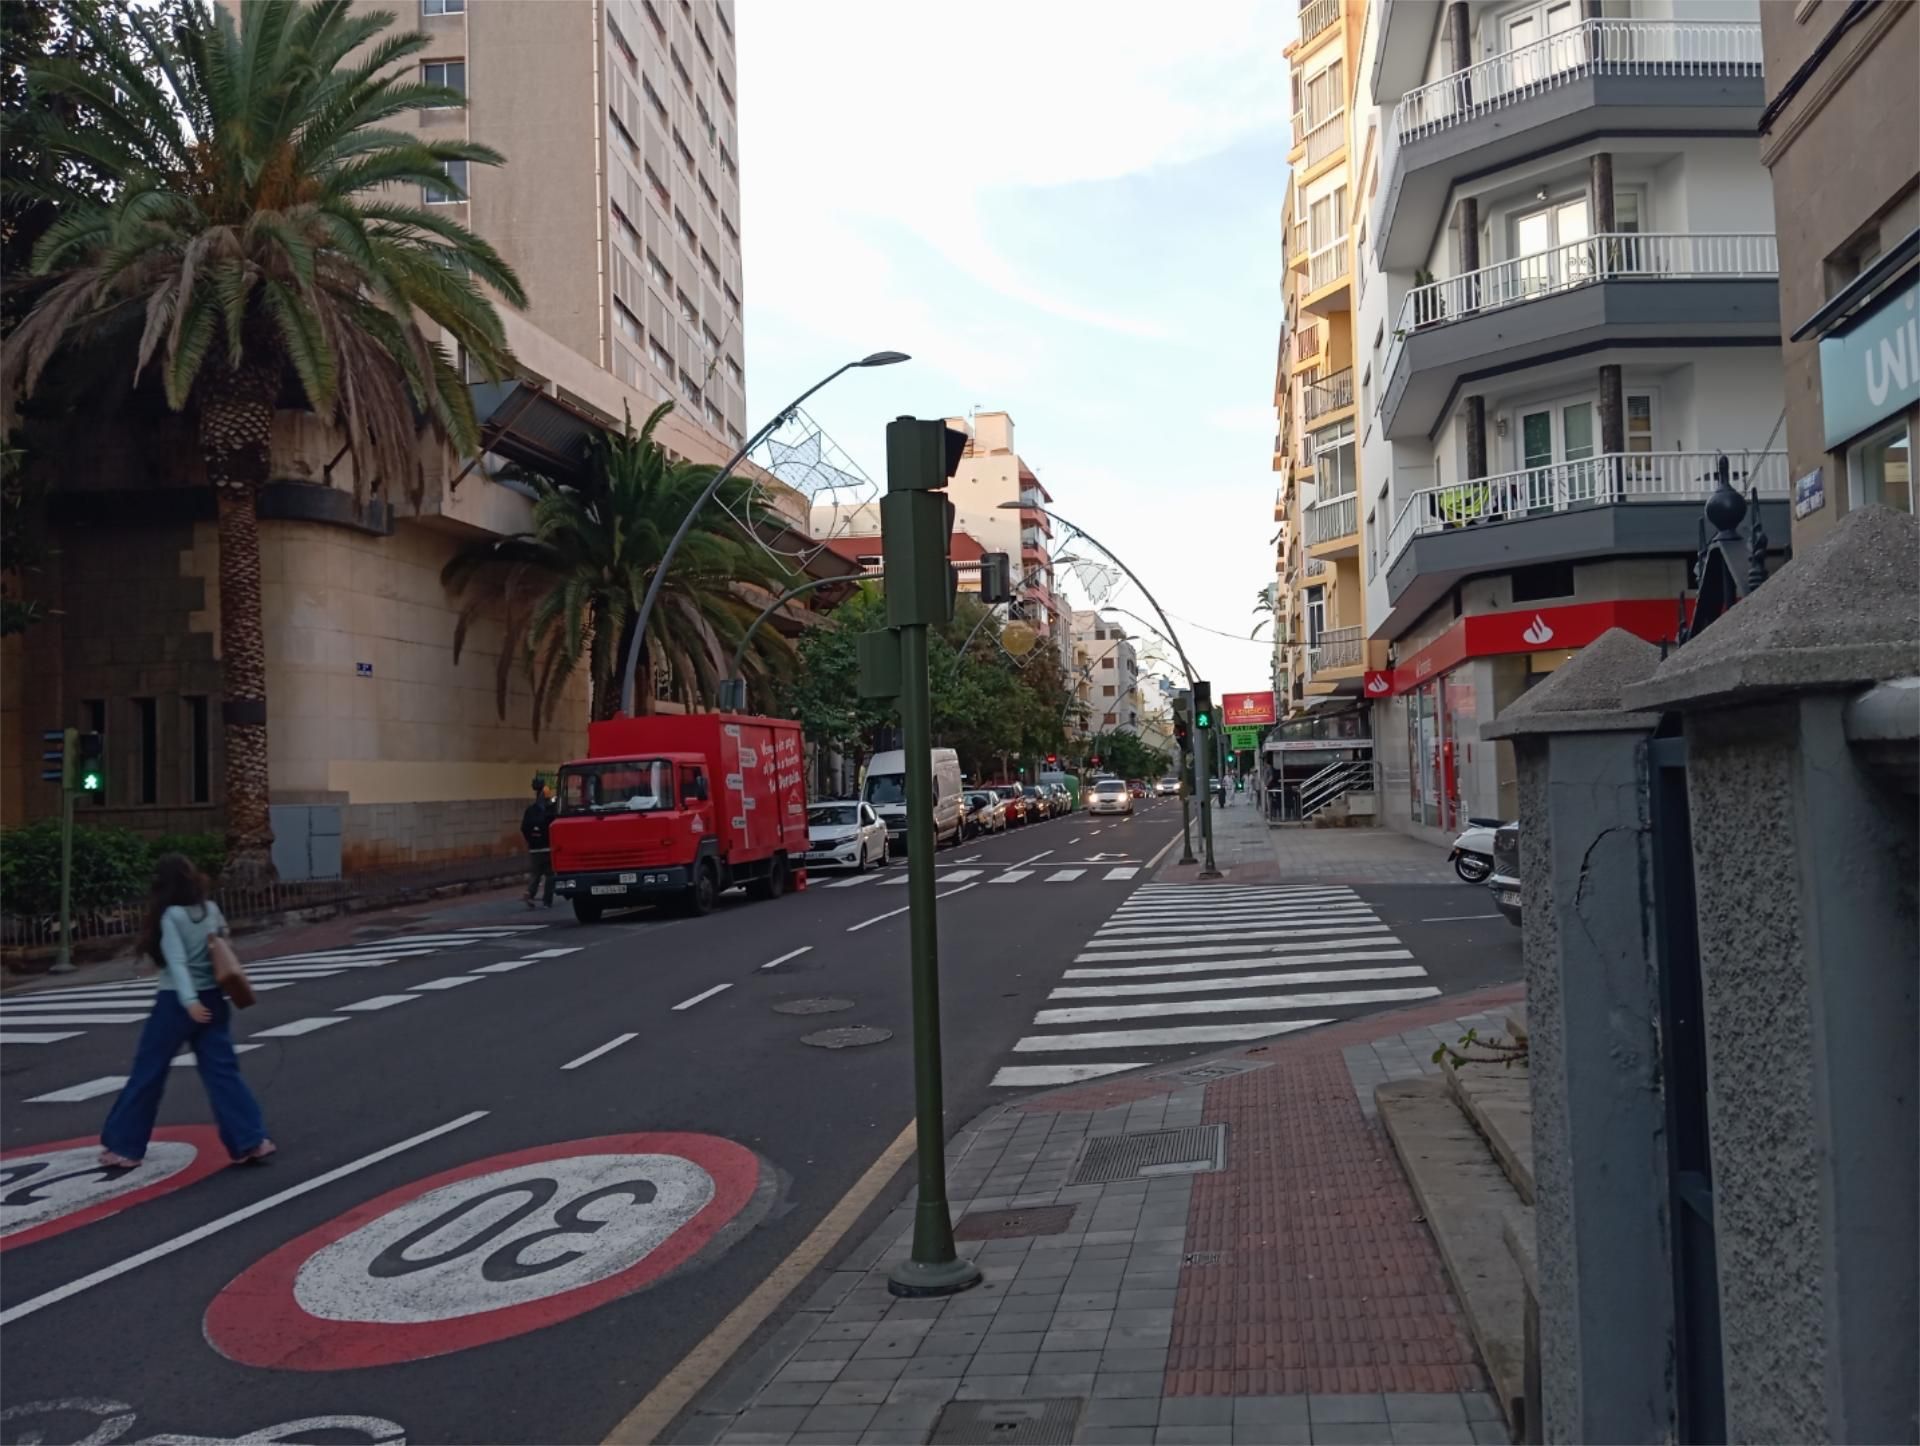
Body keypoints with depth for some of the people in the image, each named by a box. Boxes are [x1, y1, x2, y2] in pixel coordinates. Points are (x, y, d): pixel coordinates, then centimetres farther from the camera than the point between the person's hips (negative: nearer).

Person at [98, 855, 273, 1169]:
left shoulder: (171, 916, -11)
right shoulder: (211, 909, 6)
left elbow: (177, 962, -20)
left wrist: (189, 1001, -29)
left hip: (177, 1002, -5)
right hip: (212, 1000, 5)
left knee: (148, 1072, 9)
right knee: (223, 1071, 3)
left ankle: (123, 1147, 19)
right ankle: (251, 1141, -6)